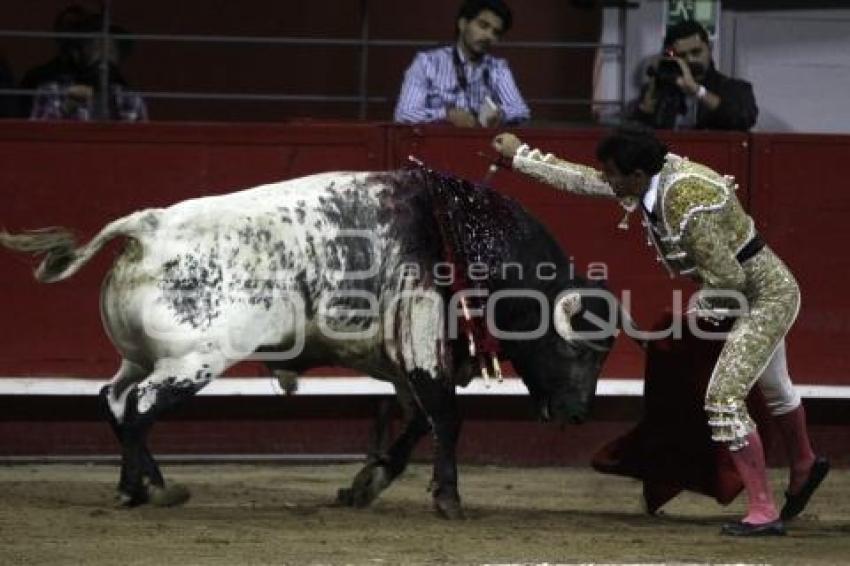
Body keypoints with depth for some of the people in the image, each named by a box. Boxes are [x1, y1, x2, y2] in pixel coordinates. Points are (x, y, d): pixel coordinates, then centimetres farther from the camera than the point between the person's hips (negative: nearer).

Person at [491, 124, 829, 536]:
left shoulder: (687, 204, -32)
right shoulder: (654, 178, -5)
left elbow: (729, 278, -29)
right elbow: (581, 180, 8)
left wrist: (705, 303, -8)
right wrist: (520, 156, 13)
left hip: (766, 295, -10)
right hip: (764, 293, 10)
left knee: (724, 398, -15)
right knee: (773, 387, 30)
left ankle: (763, 513, -12)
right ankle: (804, 468, 55)